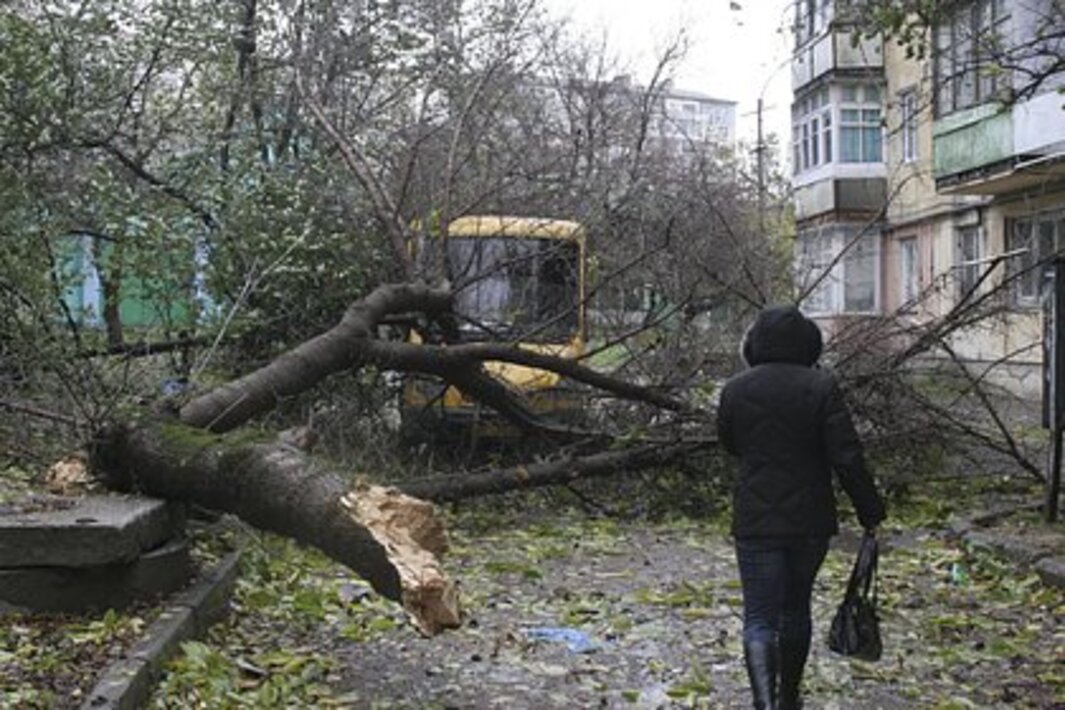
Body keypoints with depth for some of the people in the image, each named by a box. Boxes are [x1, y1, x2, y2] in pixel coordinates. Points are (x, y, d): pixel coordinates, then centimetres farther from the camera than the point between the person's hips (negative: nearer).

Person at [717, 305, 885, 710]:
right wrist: (870, 513, -4)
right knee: (796, 607, 19)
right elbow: (848, 457, -12)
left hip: (755, 521, -1)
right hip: (810, 520, 1)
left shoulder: (735, 390, -3)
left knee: (759, 616, 0)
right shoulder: (821, 387, -9)